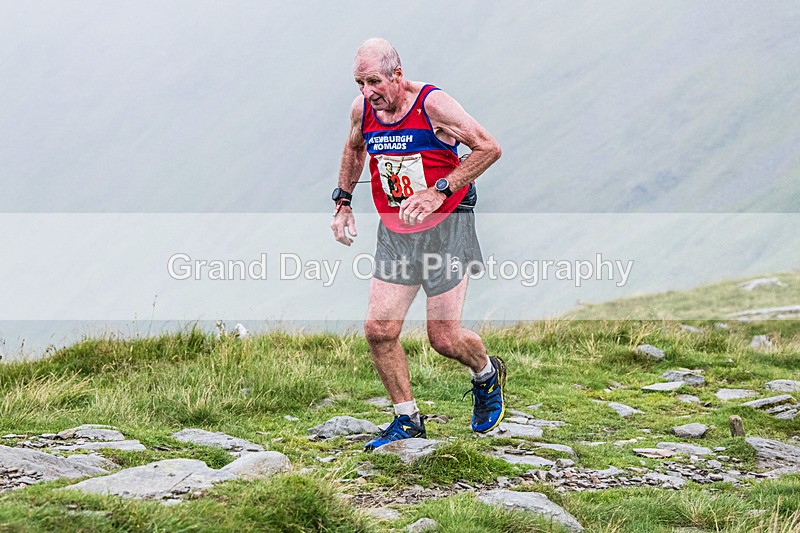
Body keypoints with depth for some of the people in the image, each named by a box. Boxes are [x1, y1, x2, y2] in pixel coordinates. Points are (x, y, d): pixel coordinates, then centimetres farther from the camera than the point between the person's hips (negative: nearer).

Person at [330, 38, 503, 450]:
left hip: (446, 228, -5)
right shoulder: (362, 108, 1)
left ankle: (488, 374, 30)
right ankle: (407, 421, 14)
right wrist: (343, 202, 17)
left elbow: (489, 148, -16)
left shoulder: (432, 104, -17)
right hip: (394, 233, 6)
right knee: (378, 330, -3)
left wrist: (439, 192, -23)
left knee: (444, 339, -4)